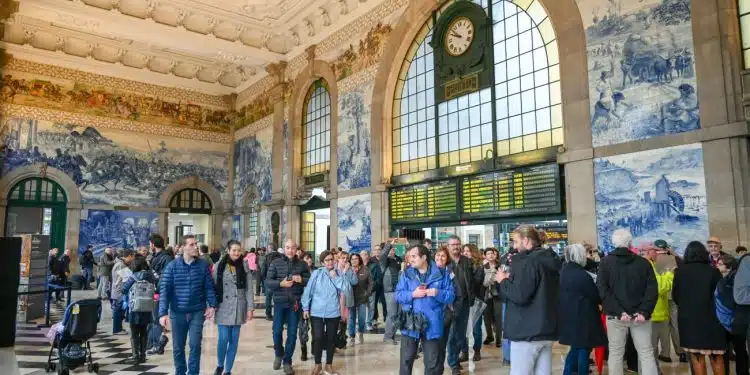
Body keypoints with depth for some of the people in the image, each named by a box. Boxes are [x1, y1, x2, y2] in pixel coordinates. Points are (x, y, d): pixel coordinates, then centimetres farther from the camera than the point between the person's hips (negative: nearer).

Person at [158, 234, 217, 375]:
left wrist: (212, 305, -6)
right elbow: (164, 290, -7)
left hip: (197, 312, 0)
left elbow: (209, 287, 2)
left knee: (195, 345, 0)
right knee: (178, 347, 12)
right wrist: (163, 313, -13)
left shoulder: (203, 265, -3)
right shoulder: (172, 266, -6)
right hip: (177, 312, 0)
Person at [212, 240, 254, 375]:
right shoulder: (219, 265, -3)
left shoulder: (244, 266, 2)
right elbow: (214, 287, 0)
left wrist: (250, 307, -4)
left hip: (238, 308, 2)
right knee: (223, 339, -6)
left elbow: (249, 289, 2)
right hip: (223, 307, -2)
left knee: (234, 340, 6)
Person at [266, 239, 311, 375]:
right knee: (277, 331, 3)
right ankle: (279, 354, 31)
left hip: (295, 303, 1)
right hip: (280, 302, -1)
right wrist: (280, 283, -21)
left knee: (292, 333, 5)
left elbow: (310, 281, 3)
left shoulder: (302, 264, 3)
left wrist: (301, 280, -17)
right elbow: (267, 282, -5)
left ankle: (287, 361, 19)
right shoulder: (275, 263, 0)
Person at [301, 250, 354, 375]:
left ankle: (329, 364, 28)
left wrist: (335, 277, -16)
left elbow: (346, 289, -12)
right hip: (317, 312, -1)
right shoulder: (316, 273, -4)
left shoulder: (339, 273, 1)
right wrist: (305, 308, 1)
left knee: (331, 339, 10)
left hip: (334, 312, 2)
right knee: (318, 338, -3)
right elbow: (308, 291, 1)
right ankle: (317, 364, 19)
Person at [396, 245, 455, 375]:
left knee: (432, 362, 10)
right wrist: (412, 294, -16)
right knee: (406, 359, 7)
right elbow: (398, 295, 1)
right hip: (410, 323, 1)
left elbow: (451, 296, -2)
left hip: (432, 324, -1)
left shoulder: (441, 274, -1)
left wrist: (438, 293, -20)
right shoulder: (407, 273, 4)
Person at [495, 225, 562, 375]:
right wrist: (511, 280, 12)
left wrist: (503, 281, -7)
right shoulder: (550, 260, 13)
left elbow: (519, 296, -23)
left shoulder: (529, 262, -16)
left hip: (528, 331, -9)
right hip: (547, 329, 9)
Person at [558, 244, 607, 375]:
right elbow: (595, 296, -12)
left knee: (576, 347, 19)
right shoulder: (582, 275, -20)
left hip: (569, 315, 8)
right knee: (584, 349, 4)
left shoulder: (564, 271, 6)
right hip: (582, 317, -8)